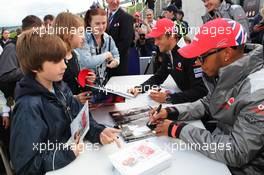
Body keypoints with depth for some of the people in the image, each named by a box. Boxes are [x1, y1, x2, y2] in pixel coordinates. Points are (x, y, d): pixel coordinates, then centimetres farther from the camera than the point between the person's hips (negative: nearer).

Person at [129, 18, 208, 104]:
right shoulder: (167, 53, 0)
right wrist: (139, 88, -6)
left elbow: (200, 91, -28)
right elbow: (158, 77, 10)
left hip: (199, 102, -6)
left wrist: (168, 98, -33)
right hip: (185, 97, 6)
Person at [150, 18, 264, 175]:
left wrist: (179, 129, -24)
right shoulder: (226, 72, -5)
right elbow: (208, 104, 9)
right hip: (223, 145, 6)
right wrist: (172, 112, -6)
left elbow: (237, 153, -29)